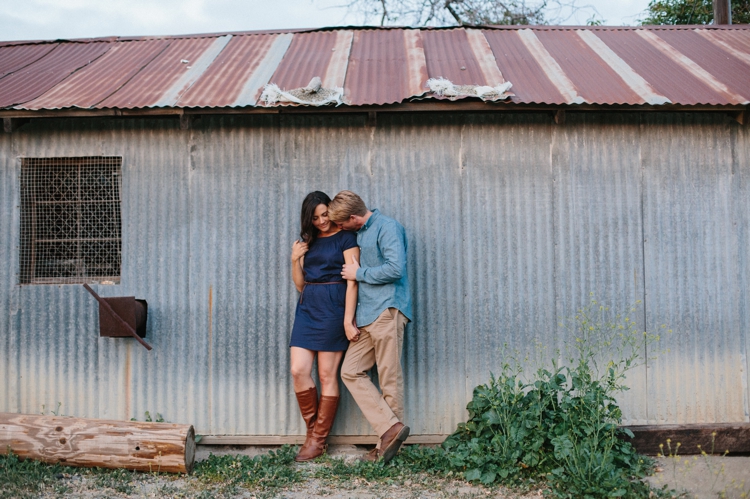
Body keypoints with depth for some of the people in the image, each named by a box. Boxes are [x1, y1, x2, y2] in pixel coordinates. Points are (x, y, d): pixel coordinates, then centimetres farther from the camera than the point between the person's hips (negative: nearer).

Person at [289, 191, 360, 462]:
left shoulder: (345, 238, -2)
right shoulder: (307, 240, 15)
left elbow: (352, 282, -8)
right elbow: (300, 285, 16)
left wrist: (348, 320, -15)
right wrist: (295, 260, -1)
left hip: (333, 307, -6)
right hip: (307, 307, 6)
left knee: (327, 375, -1)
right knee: (298, 371, -4)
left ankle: (318, 440, 8)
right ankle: (312, 429, 14)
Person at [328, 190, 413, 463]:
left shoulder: (387, 227, -7)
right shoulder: (360, 233, 19)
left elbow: (395, 268, -19)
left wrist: (359, 273, -7)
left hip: (387, 310, -9)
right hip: (366, 313, 9)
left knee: (390, 378, -3)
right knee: (351, 371, 3)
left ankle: (390, 432, 5)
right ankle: (391, 427, 1)